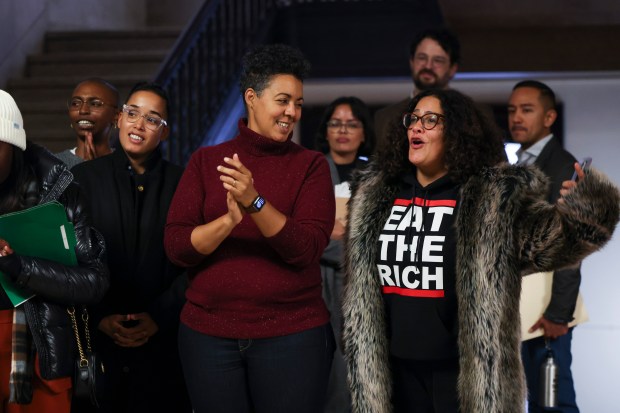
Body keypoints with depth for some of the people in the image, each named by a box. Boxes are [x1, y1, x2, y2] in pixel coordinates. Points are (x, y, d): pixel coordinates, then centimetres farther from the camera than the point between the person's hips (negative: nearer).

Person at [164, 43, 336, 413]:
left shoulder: (311, 165, 0)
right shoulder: (206, 161, 5)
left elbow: (307, 249, -12)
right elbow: (177, 246, -3)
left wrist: (254, 202, -25)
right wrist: (228, 219, -20)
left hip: (292, 335, -1)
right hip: (208, 334, 2)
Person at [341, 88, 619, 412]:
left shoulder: (495, 196, -8)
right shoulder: (374, 195, 7)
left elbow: (549, 239, -21)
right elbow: (360, 286, 15)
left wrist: (588, 209, -39)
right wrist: (359, 349, 16)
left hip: (465, 371, -4)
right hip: (396, 368, 5)